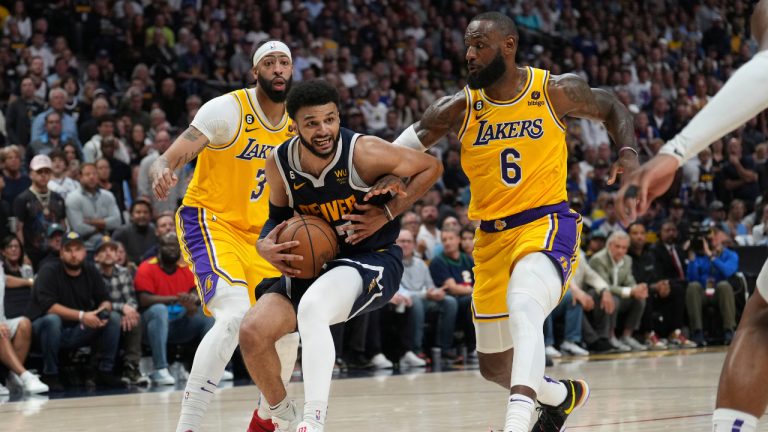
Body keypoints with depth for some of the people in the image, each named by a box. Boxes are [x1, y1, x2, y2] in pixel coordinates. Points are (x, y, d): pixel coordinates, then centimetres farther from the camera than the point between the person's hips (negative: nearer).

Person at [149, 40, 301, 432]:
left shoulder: (294, 126, 4)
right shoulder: (229, 110, -15)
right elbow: (169, 159, -21)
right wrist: (161, 172, -45)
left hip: (256, 235, 7)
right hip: (209, 222, -7)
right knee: (235, 316, -29)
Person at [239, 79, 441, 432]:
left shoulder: (363, 152, -20)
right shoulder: (279, 164, -7)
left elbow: (431, 167, -6)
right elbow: (279, 214, 13)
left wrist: (387, 214, -15)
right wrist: (265, 246, -9)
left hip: (371, 260, -6)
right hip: (311, 264, 6)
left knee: (311, 309, -36)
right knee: (253, 332, -12)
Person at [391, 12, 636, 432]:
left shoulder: (555, 90, -6)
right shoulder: (459, 107, -4)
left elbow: (610, 107, 13)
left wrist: (628, 152, -5)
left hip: (547, 223, -4)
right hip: (492, 236, 4)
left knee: (523, 306, -37)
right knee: (494, 367, 14)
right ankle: (563, 395, 45)